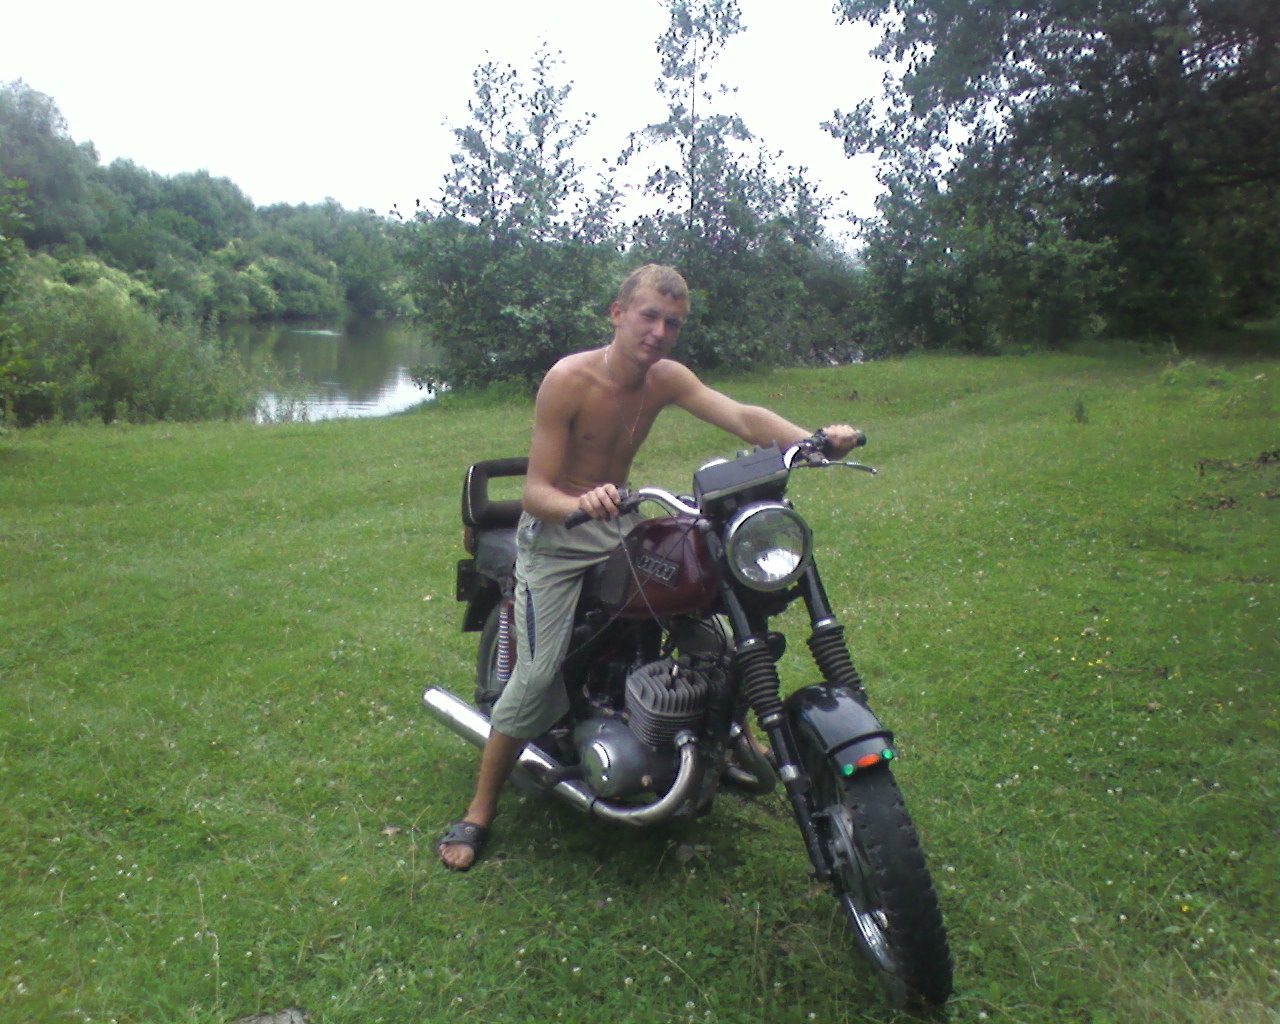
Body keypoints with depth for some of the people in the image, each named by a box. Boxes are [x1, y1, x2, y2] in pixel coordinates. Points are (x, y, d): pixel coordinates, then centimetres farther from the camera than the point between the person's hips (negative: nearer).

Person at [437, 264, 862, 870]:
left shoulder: (666, 378, -4)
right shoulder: (569, 380, -21)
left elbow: (742, 417, -18)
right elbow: (534, 492, -24)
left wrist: (814, 438, -36)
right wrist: (581, 504, -46)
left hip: (620, 526, 6)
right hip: (555, 536, -5)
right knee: (540, 675, -18)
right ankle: (479, 812, 0)